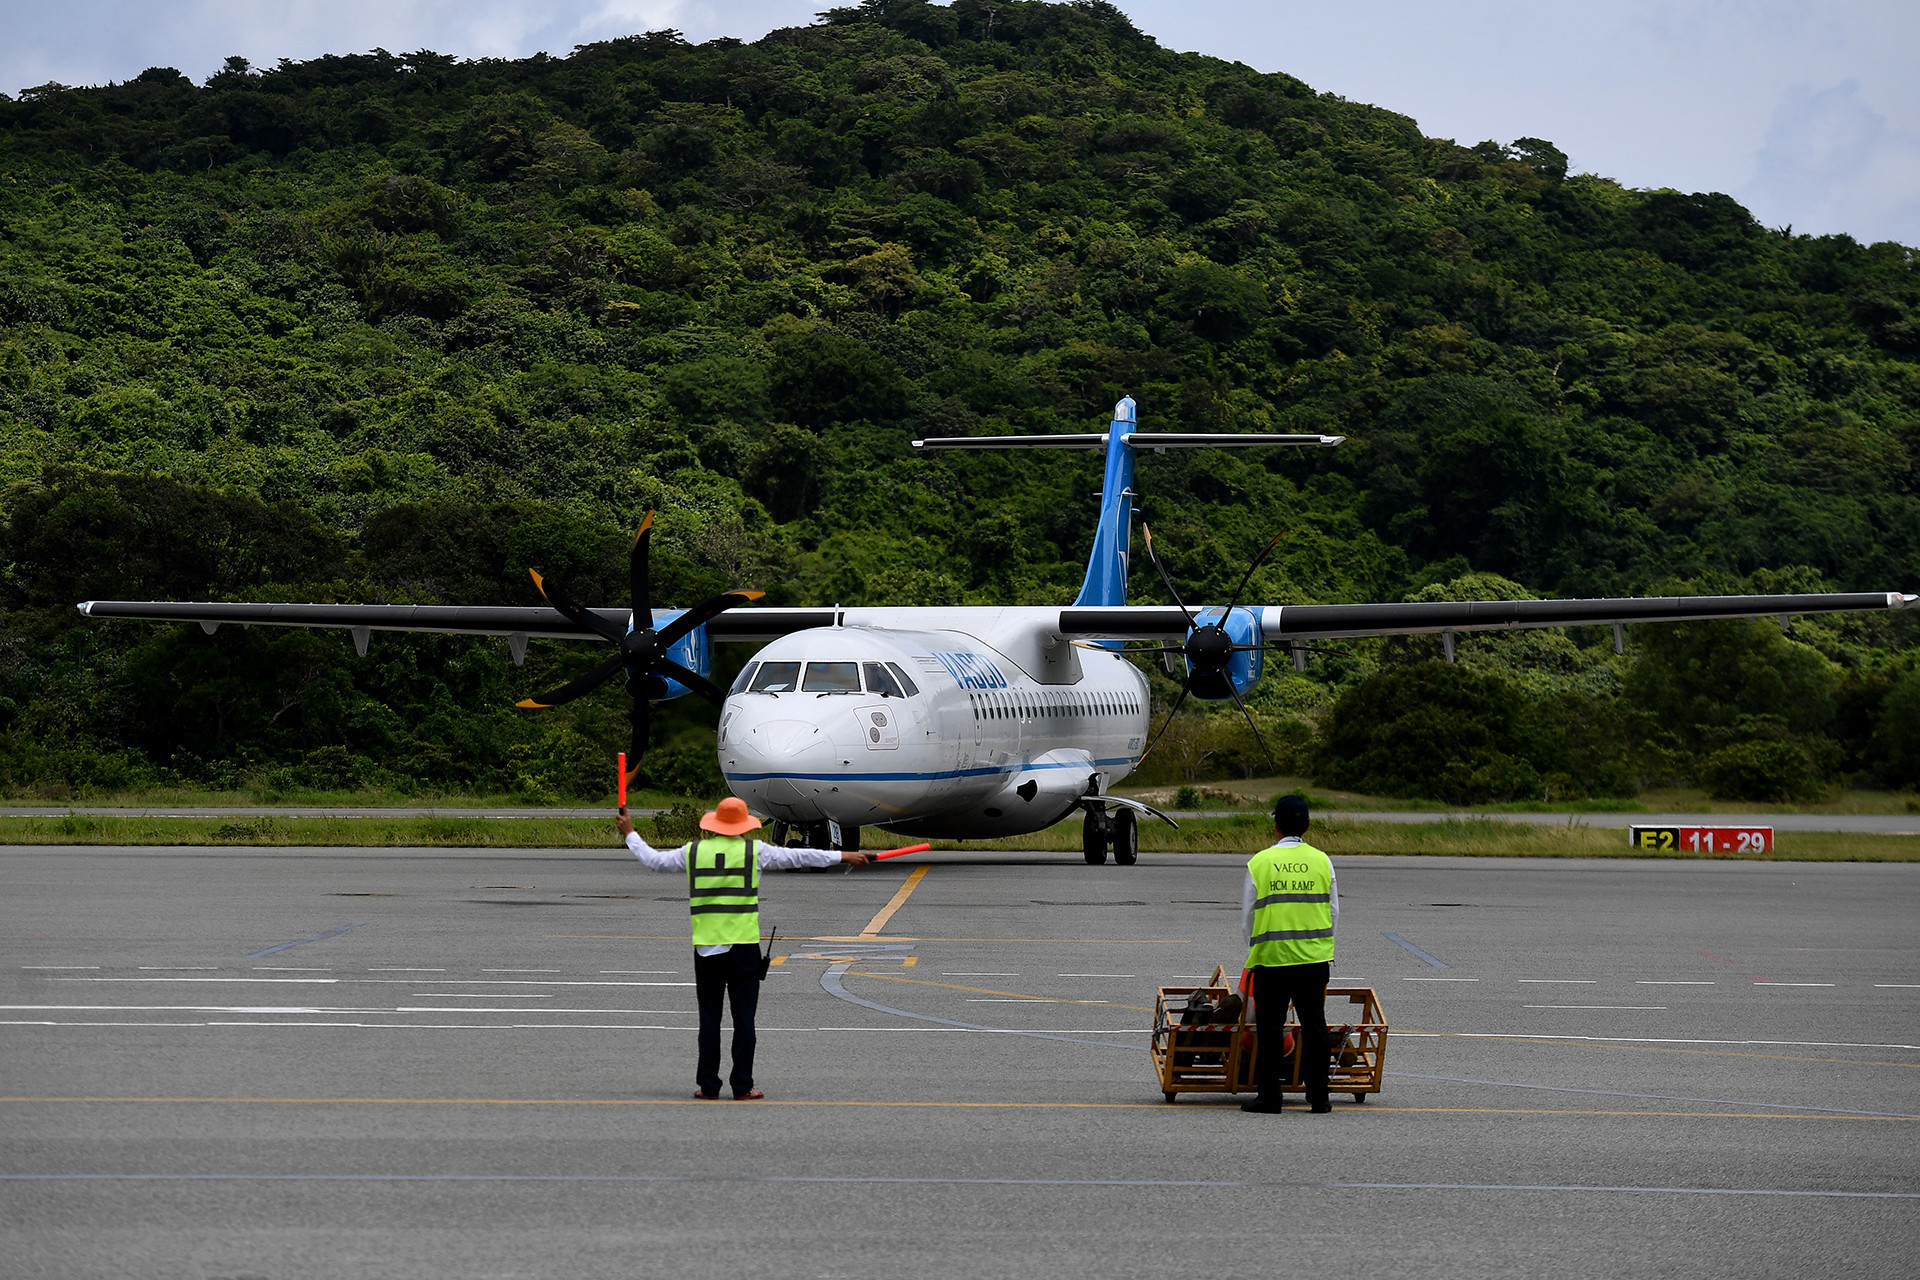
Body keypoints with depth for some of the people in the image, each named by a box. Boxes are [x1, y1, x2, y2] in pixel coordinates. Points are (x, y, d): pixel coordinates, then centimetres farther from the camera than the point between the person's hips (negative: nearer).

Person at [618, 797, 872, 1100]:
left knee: (709, 1017, 6)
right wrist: (843, 856, 12)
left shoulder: (693, 852, 5)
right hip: (744, 946, -2)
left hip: (706, 947, 2)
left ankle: (708, 1085, 6)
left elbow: (652, 859, 18)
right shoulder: (754, 851, -1)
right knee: (743, 1017, 1)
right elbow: (799, 857, 3)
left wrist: (630, 834, 35)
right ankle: (742, 1087, 1)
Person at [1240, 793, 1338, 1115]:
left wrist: (1256, 946, 17)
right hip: (1315, 957, 2)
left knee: (1270, 1026, 5)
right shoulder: (1322, 862, 0)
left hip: (1270, 957, -2)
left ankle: (1269, 1094, 5)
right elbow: (1334, 913, 7)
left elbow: (1248, 914, 2)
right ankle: (1318, 1097, 8)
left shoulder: (1259, 863, -5)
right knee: (1313, 1025, 7)